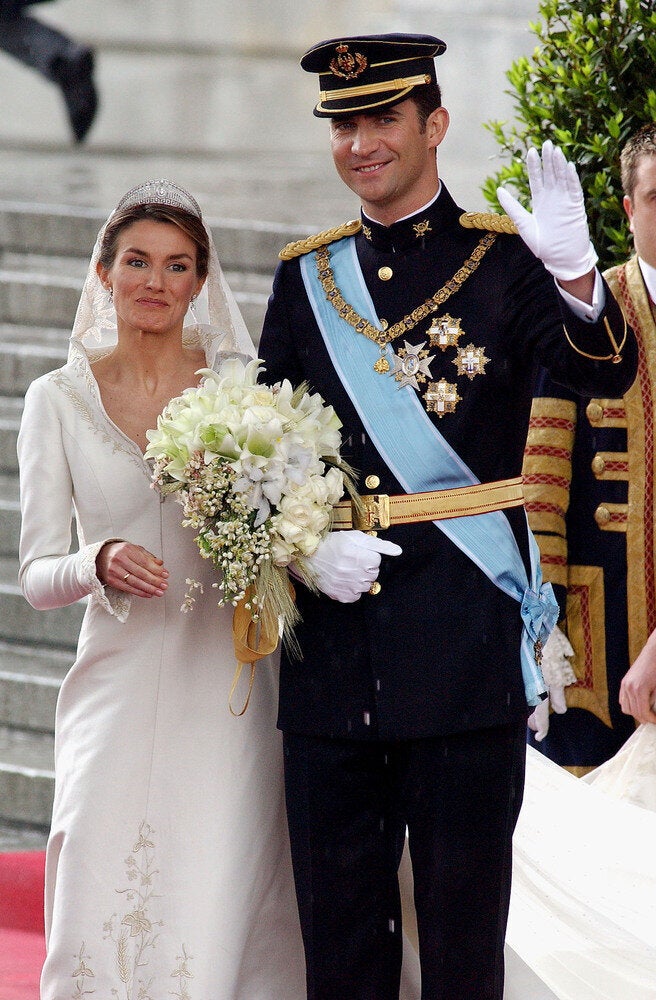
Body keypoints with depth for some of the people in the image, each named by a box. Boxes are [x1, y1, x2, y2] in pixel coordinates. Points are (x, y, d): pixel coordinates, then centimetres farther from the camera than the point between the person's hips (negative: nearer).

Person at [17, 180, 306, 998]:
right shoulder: (59, 400, 5)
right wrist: (101, 565, -18)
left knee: (216, 921, -7)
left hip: (224, 689, 0)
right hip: (116, 695, 0)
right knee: (104, 920, -6)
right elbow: (36, 574, 2)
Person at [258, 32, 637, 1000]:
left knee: (464, 919, 2)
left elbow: (605, 372, -18)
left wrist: (576, 274, -39)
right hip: (334, 655, 4)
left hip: (466, 651, -4)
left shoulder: (504, 260, 0)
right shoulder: (308, 276, 11)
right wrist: (305, 546, -7)